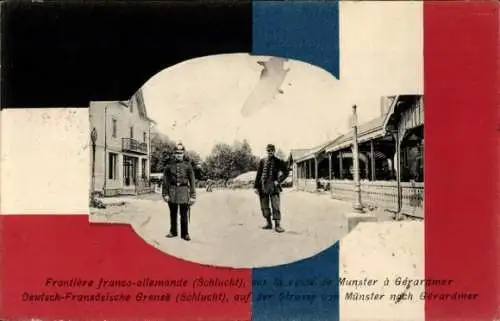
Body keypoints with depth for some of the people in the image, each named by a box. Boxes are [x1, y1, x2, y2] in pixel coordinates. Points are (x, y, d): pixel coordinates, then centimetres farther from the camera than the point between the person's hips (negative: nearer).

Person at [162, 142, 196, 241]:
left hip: (184, 191, -1)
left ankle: (185, 233, 9)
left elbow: (192, 181, 1)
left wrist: (193, 196, -3)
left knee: (184, 215, 0)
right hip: (172, 191, 1)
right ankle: (173, 232, 23)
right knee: (173, 214, 10)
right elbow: (165, 181, 4)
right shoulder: (169, 165, 3)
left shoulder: (188, 165, 1)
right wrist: (165, 194, -2)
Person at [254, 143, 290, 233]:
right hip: (263, 187, 3)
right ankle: (269, 223, 20)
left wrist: (278, 181, -1)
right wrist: (256, 186, 5)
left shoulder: (278, 162, 2)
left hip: (273, 186, -3)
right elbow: (258, 174, 9)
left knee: (275, 206, -10)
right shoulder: (262, 161, 8)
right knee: (264, 207, 8)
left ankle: (277, 225, -8)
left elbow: (286, 172, 8)